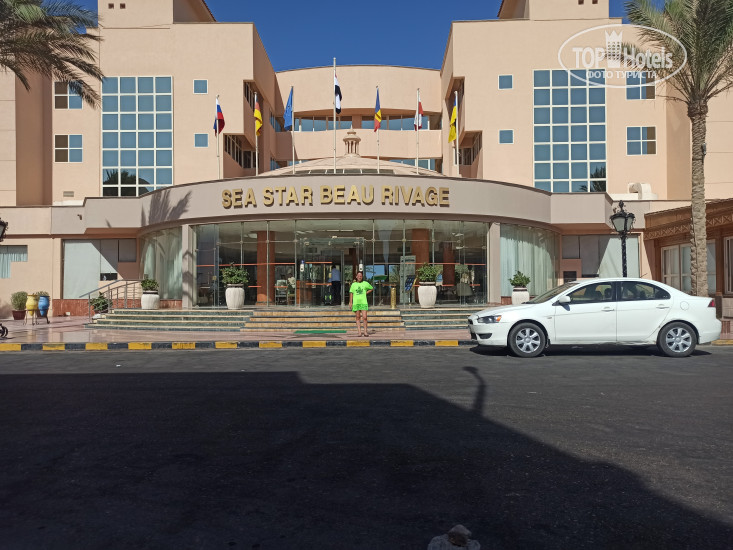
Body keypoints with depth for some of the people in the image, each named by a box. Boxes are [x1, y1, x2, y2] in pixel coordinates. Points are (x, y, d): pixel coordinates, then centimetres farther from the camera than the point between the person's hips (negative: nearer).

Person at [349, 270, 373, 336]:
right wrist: (350, 302, 2)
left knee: (364, 317, -8)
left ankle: (365, 331, 8)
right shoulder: (353, 284, 7)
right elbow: (351, 293, 9)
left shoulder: (365, 283, 5)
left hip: (364, 302, -1)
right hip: (356, 303, 1)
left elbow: (372, 288, 20)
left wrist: (366, 293, 6)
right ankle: (359, 332, 8)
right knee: (358, 317, 4)